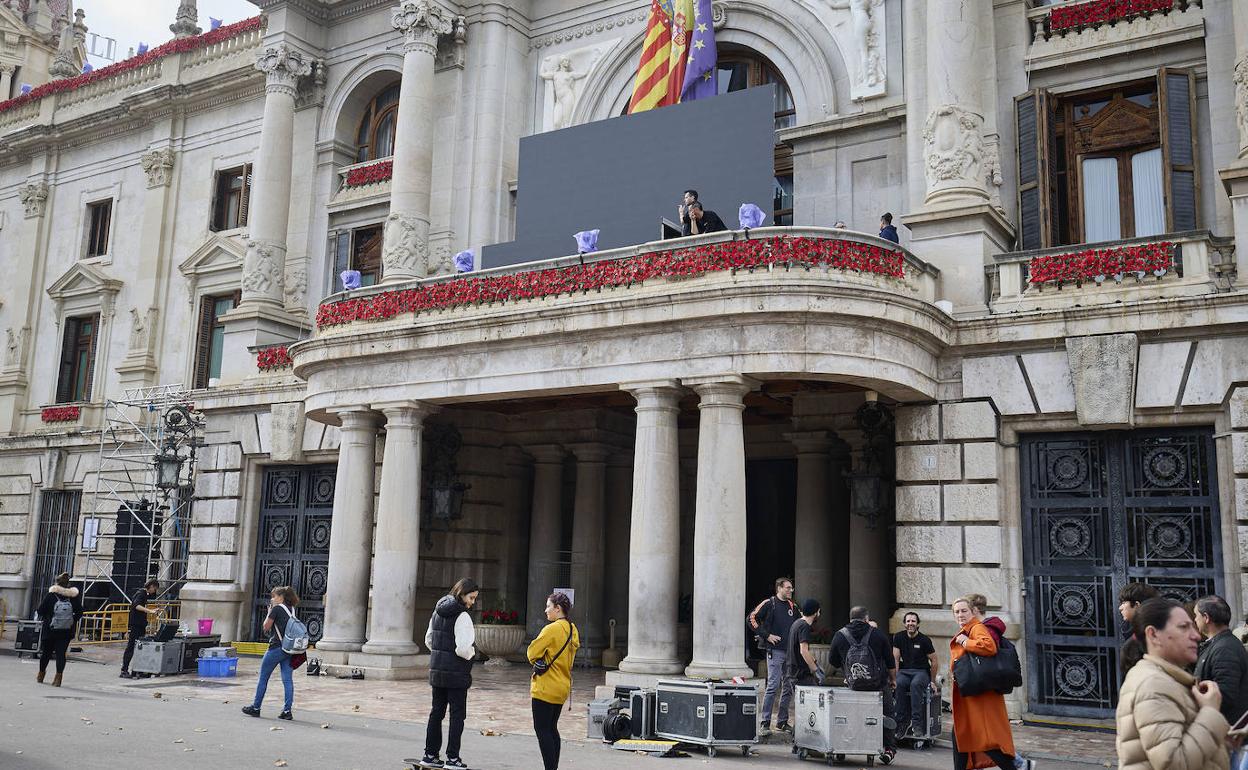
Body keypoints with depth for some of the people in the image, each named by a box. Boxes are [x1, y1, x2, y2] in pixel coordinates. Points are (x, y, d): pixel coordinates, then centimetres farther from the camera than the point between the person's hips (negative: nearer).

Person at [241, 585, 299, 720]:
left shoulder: (277, 608, -9)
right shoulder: (291, 609, 11)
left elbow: (266, 627, -5)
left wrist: (269, 612, 6)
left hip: (277, 647, -6)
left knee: (263, 678, 9)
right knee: (287, 679, 3)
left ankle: (255, 708, 18)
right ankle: (287, 711, -2)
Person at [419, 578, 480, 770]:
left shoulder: (438, 612, 8)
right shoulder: (462, 616, -17)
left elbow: (428, 640, 16)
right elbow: (463, 648, -22)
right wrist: (472, 653, -2)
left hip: (436, 670, 7)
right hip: (456, 674, -7)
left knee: (436, 712, 15)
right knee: (457, 714, 2)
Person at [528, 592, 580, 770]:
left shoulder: (552, 629, -18)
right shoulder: (573, 630, 10)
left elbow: (533, 652, -14)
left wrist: (537, 662, 6)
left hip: (546, 688, -9)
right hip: (563, 687, 9)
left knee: (542, 729, -3)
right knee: (551, 728, 16)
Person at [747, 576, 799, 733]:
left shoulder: (793, 606, 16)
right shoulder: (769, 603, -3)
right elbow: (752, 619, -7)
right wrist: (767, 635, -10)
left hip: (791, 652, 6)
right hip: (775, 651, -6)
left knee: (789, 687, 7)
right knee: (773, 686, -10)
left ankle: (782, 721, 16)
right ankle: (765, 722, -4)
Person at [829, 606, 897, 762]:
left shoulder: (840, 635, -1)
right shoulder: (877, 633, -2)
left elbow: (833, 661, 7)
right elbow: (890, 661, 4)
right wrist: (893, 679, 18)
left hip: (853, 684, 1)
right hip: (878, 684, -1)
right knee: (887, 714, 16)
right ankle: (889, 749, 14)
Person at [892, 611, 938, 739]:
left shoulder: (924, 640, -3)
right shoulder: (898, 637, 5)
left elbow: (933, 661, 4)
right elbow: (895, 659, 4)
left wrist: (932, 682, 5)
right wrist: (894, 677, -7)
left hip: (921, 671, -2)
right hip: (904, 671, 2)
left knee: (916, 684, -37)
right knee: (899, 684, -32)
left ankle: (917, 722, -37)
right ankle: (901, 721, -26)